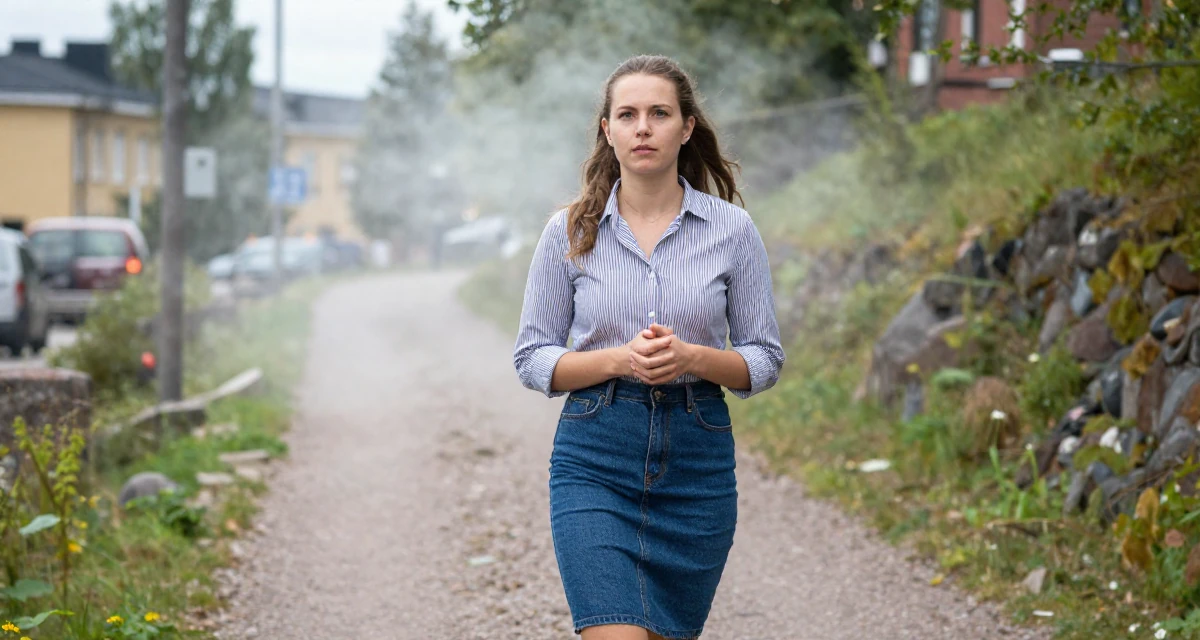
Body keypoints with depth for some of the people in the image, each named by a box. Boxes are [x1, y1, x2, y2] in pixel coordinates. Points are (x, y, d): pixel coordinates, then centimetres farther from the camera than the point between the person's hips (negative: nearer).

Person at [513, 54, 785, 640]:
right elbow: (532, 360, 3)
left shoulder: (732, 229, 1)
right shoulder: (570, 233, 1)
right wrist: (620, 358, -15)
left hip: (697, 460, 2)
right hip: (595, 459, -1)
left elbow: (764, 360, 5)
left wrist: (691, 357, -15)